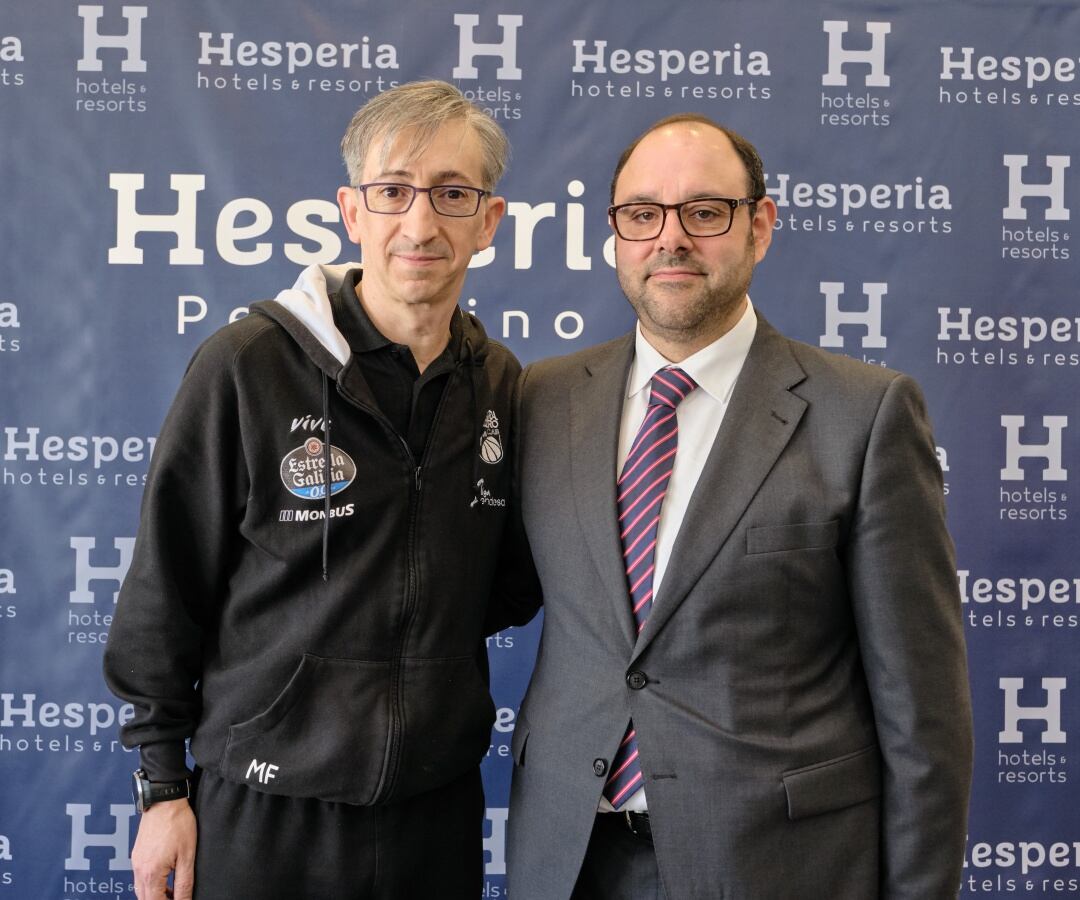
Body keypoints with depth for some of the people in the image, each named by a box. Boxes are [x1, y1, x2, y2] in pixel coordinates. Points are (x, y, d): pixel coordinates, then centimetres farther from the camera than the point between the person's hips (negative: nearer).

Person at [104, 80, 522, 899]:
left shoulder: (501, 383, 0)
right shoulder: (246, 364, -13)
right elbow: (166, 587, -6)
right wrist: (163, 786, -3)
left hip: (441, 805, 4)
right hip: (268, 814, -3)